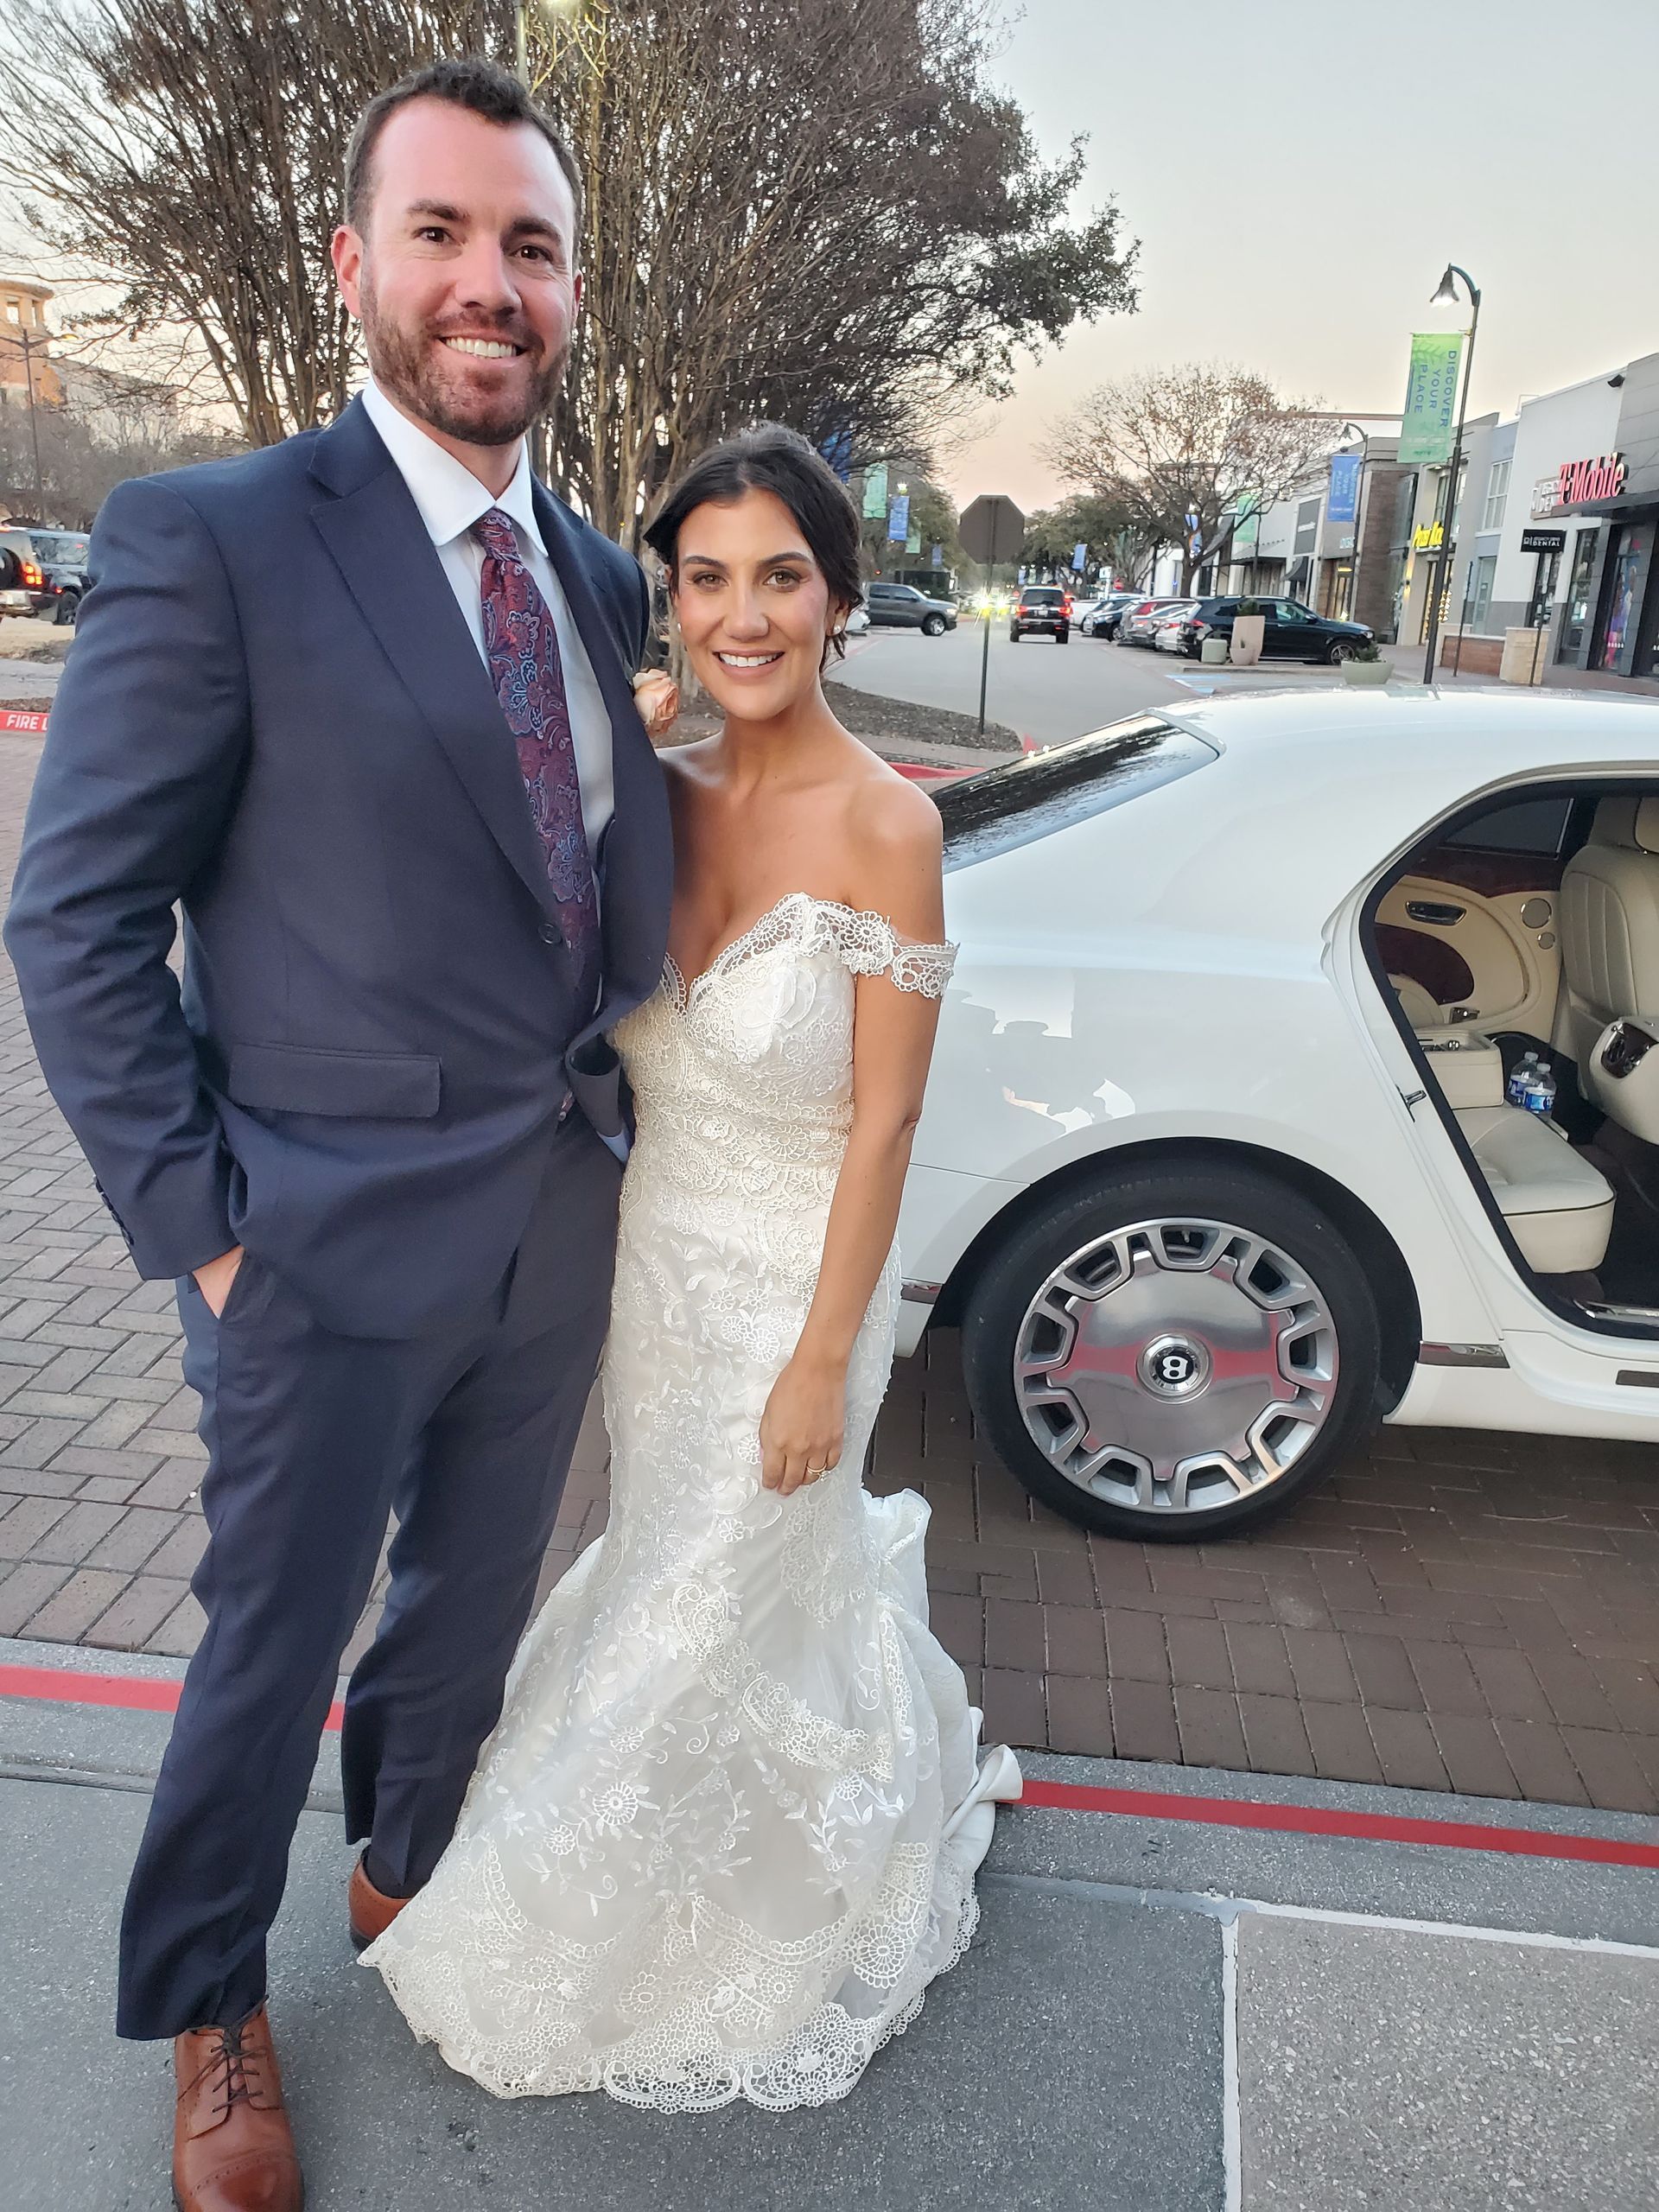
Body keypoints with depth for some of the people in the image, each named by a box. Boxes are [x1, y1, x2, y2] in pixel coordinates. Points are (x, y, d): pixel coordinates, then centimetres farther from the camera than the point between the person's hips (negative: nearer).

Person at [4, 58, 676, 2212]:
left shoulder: (604, 578, 6)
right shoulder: (209, 541, -12)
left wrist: (604, 1122, 4)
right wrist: (199, 1225, -13)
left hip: (560, 1224, 6)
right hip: (335, 1244, -5)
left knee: (474, 1608, 25)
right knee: (274, 1645, 15)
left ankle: (407, 1878, 55)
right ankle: (211, 2015, 45)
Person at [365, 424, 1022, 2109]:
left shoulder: (883, 824, -20)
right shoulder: (665, 795, -3)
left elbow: (883, 1121, -17)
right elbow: (622, 1048, 6)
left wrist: (823, 1360, -14)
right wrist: (613, 1260, 5)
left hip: (793, 1280, -6)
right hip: (654, 1256, 6)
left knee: (720, 1610, 12)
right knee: (665, 1555, 24)